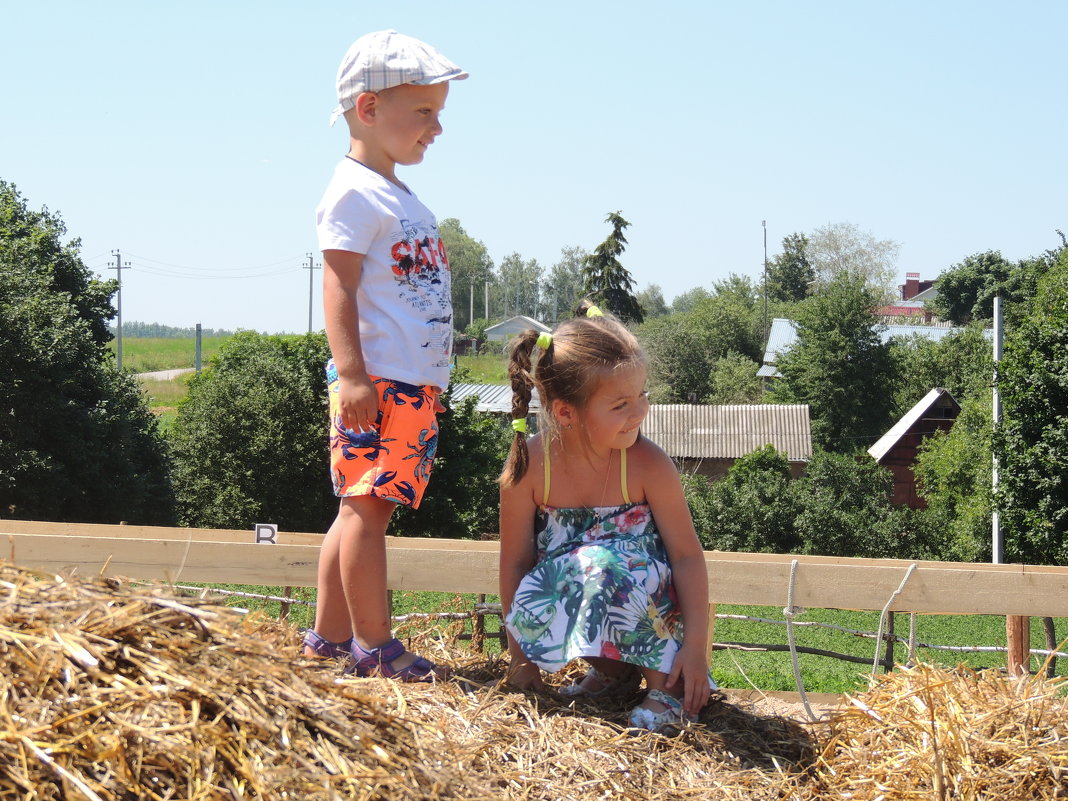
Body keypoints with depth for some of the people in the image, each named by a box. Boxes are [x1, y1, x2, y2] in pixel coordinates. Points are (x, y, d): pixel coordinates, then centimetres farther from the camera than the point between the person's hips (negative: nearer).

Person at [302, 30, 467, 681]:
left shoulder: (402, 199, 21)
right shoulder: (356, 193, -9)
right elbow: (339, 290, -16)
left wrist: (431, 382, 25)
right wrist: (352, 374, -24)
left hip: (416, 385, 10)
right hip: (377, 383, -10)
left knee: (365, 507, 11)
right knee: (366, 507, -7)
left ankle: (329, 635, 17)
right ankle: (375, 647, -4)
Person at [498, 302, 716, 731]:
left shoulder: (648, 466, -18)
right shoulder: (528, 467, -15)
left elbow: (687, 555, -12)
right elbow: (515, 562, -6)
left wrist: (696, 645, -18)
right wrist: (521, 655, -1)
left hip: (648, 602, -2)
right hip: (568, 600, 3)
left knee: (604, 565, -34)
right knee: (529, 607, -30)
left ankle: (667, 683, -12)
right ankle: (614, 670, 4)